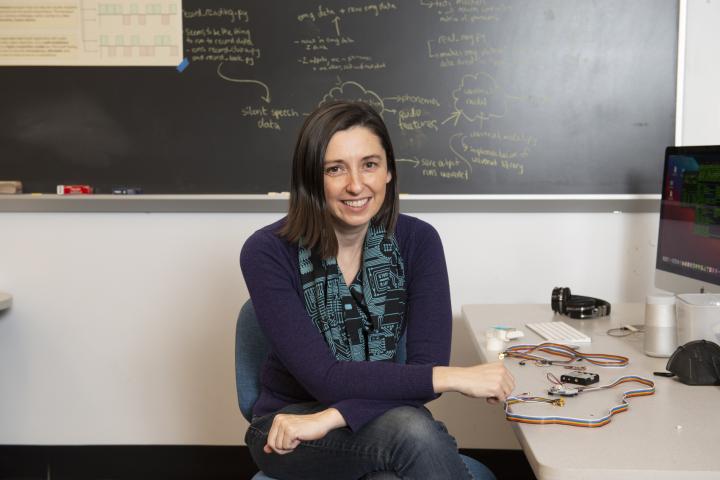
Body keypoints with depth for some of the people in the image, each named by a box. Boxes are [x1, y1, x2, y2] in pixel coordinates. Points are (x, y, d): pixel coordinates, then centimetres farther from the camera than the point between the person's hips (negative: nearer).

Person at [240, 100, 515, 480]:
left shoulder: (417, 241, -8)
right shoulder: (268, 253, -17)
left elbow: (425, 368, -14)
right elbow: (325, 377, -22)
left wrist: (331, 417, -26)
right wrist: (456, 377, -25)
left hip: (383, 422, 3)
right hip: (286, 427, -2)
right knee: (414, 434, -32)